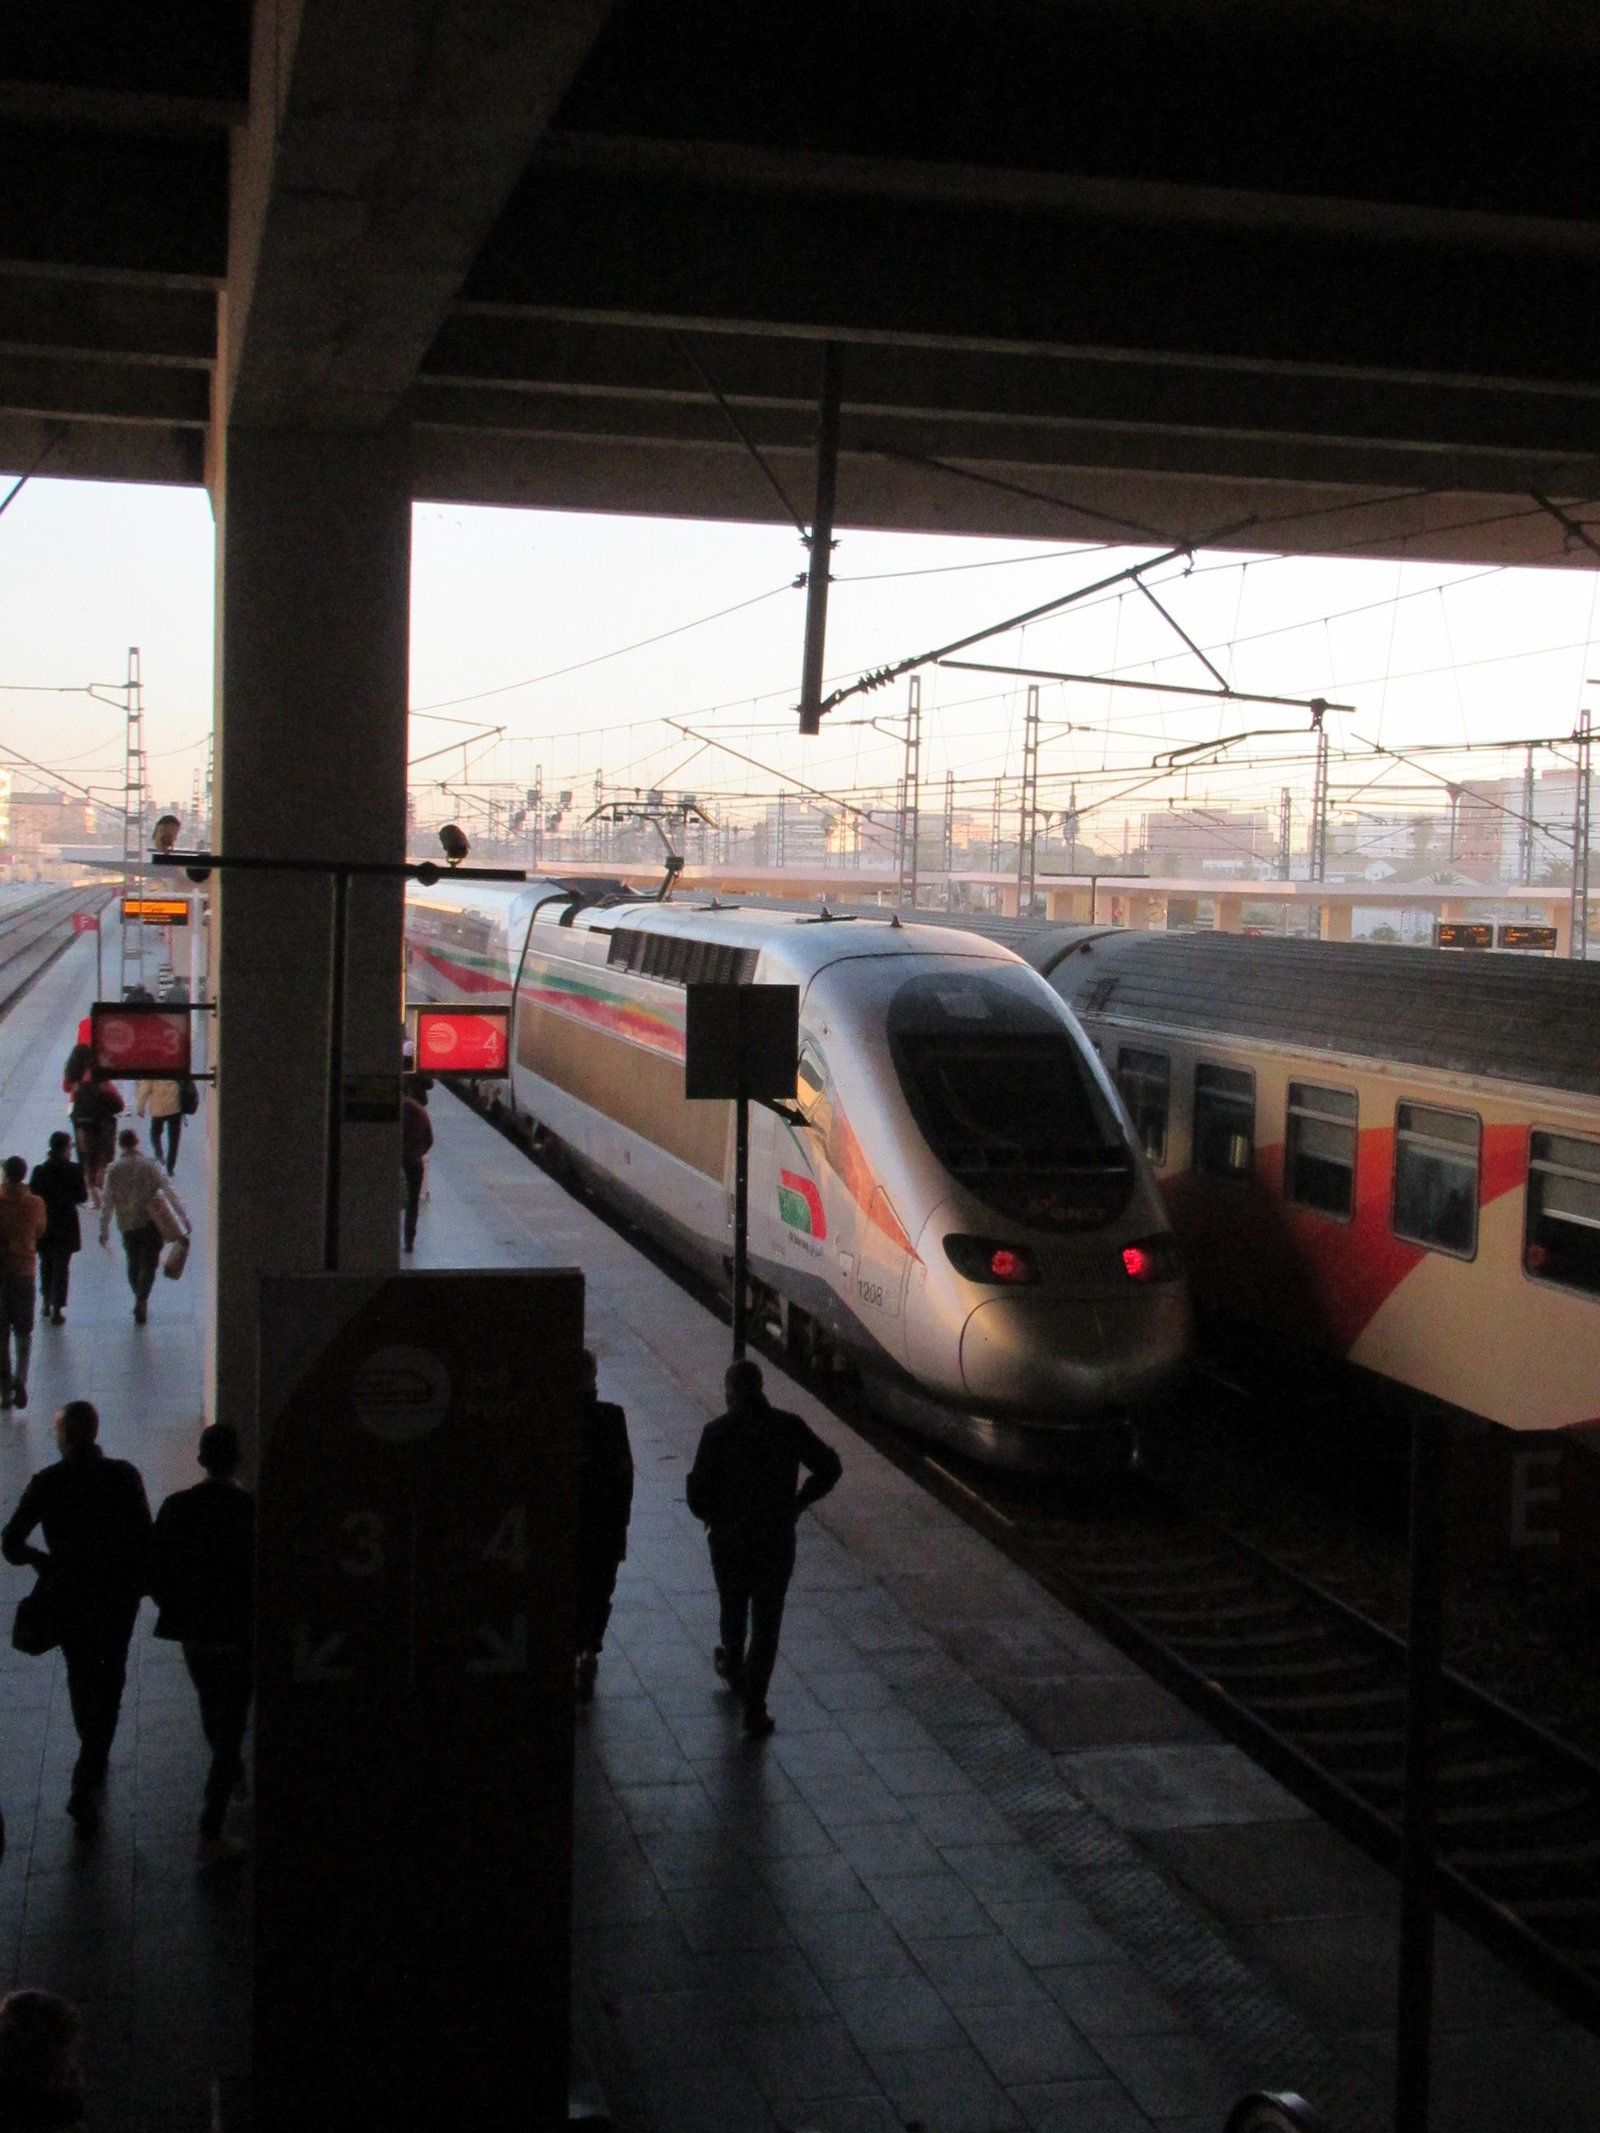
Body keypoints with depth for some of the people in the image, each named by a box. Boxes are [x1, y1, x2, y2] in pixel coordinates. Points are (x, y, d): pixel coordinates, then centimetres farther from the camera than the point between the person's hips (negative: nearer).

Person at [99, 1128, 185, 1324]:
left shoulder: (113, 1170, -2)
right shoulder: (151, 1166, -6)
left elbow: (107, 1201, -1)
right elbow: (169, 1192, -8)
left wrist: (104, 1229, 6)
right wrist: (184, 1215, -4)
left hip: (127, 1225, 2)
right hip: (151, 1222, -2)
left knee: (134, 1263, 18)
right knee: (150, 1262, 4)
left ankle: (139, 1299, 22)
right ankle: (142, 1299, -11)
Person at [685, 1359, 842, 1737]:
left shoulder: (717, 1432, -13)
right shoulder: (789, 1427, -6)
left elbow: (698, 1491, -15)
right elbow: (829, 1467, -1)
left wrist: (712, 1515, 6)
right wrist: (799, 1502, 9)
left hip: (729, 1539, 0)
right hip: (778, 1540, 0)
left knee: (732, 1608, 25)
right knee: (766, 1623, 6)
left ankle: (734, 1667, 49)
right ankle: (754, 1708, 2)